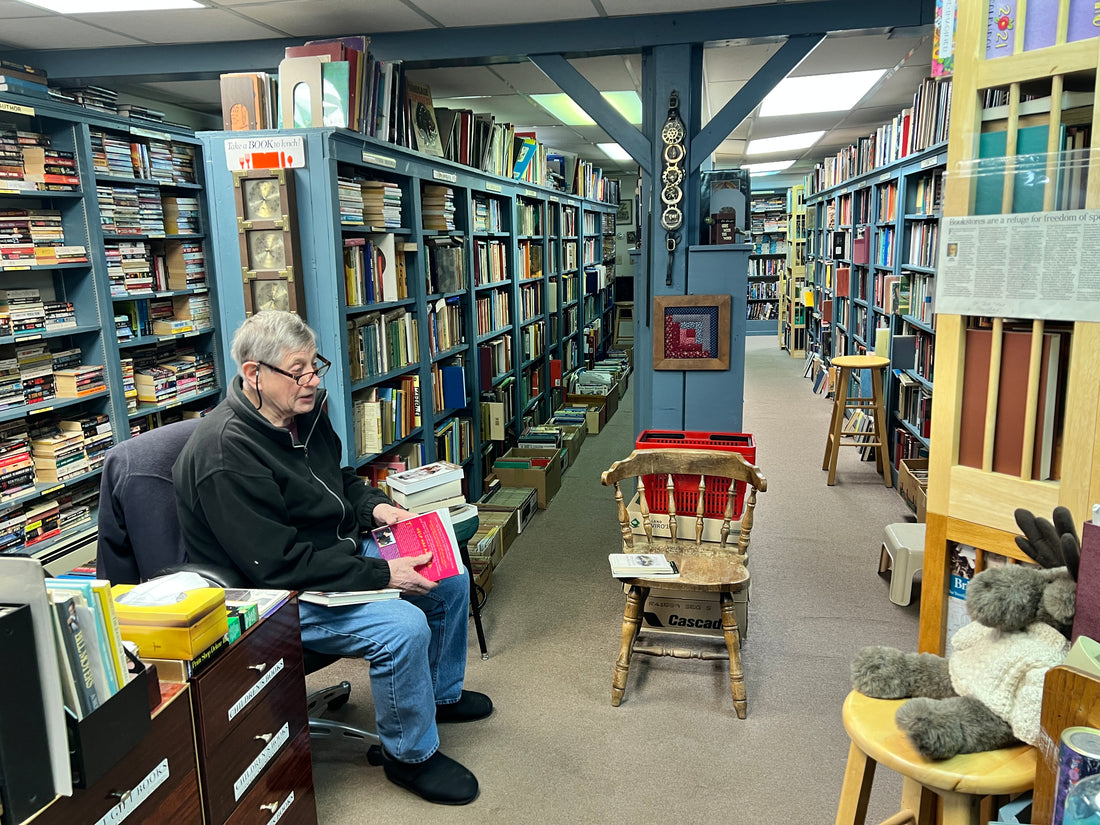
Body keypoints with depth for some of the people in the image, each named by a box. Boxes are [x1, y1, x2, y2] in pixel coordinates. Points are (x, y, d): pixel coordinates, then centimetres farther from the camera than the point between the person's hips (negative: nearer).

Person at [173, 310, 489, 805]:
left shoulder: (305, 412, 1)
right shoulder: (226, 454, -28)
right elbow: (281, 564, -29)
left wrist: (374, 506, -2)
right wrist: (382, 574, -27)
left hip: (341, 551, 10)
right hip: (278, 595, -9)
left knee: (450, 578, 9)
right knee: (404, 626, -27)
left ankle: (441, 693, 34)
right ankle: (411, 755, 0)